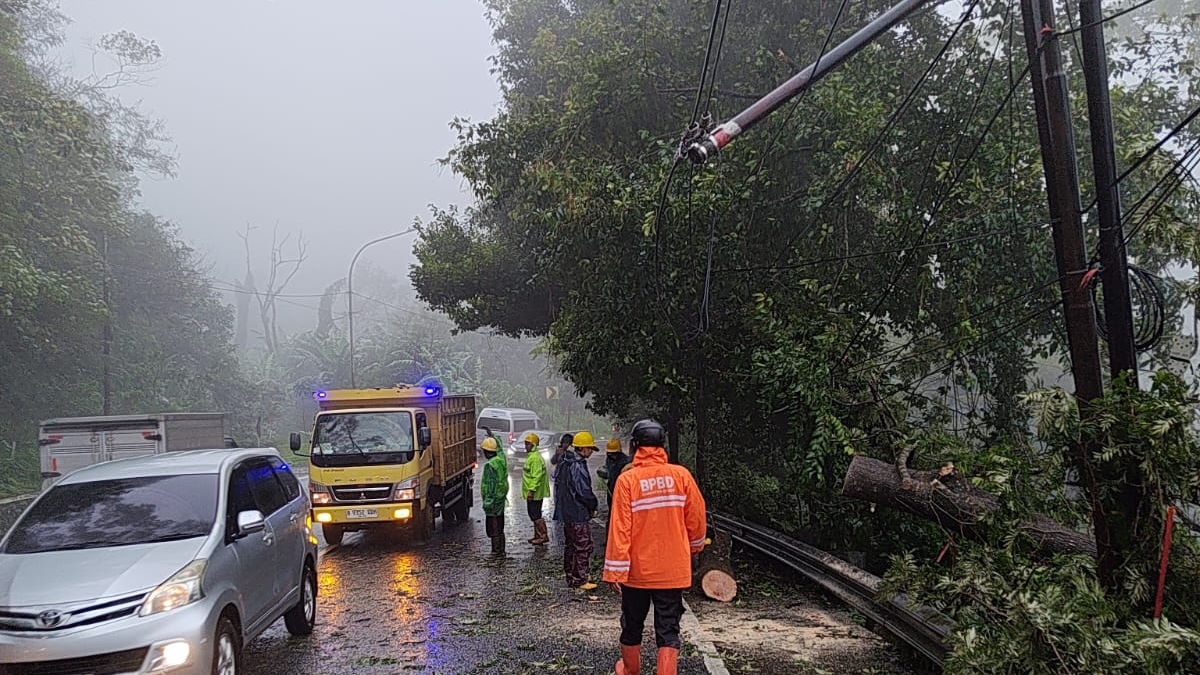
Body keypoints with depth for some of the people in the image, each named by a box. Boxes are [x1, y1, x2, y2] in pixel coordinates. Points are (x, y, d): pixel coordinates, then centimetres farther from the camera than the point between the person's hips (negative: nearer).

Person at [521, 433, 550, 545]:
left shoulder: (535, 458, -19)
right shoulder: (531, 456, 16)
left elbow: (537, 476, -25)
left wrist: (531, 490, -26)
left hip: (534, 493, -11)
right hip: (534, 492, 11)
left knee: (535, 514, -7)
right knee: (534, 514, 16)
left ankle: (544, 535, -3)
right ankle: (537, 535, 23)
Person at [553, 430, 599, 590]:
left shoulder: (564, 463, 11)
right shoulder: (578, 466, -20)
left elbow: (558, 486, 18)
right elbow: (584, 491, -21)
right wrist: (594, 505, -4)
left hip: (565, 512, 10)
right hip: (579, 514, -10)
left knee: (570, 545, 17)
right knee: (584, 547, -3)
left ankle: (571, 577, 25)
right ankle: (579, 580, 0)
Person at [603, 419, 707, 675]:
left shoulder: (627, 479, -12)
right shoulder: (681, 475, -6)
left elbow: (619, 528, -14)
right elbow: (697, 518, 1)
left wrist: (615, 571, -9)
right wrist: (694, 546, 21)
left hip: (637, 570, 0)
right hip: (673, 570, 1)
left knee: (632, 626, 19)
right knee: (668, 630, 7)